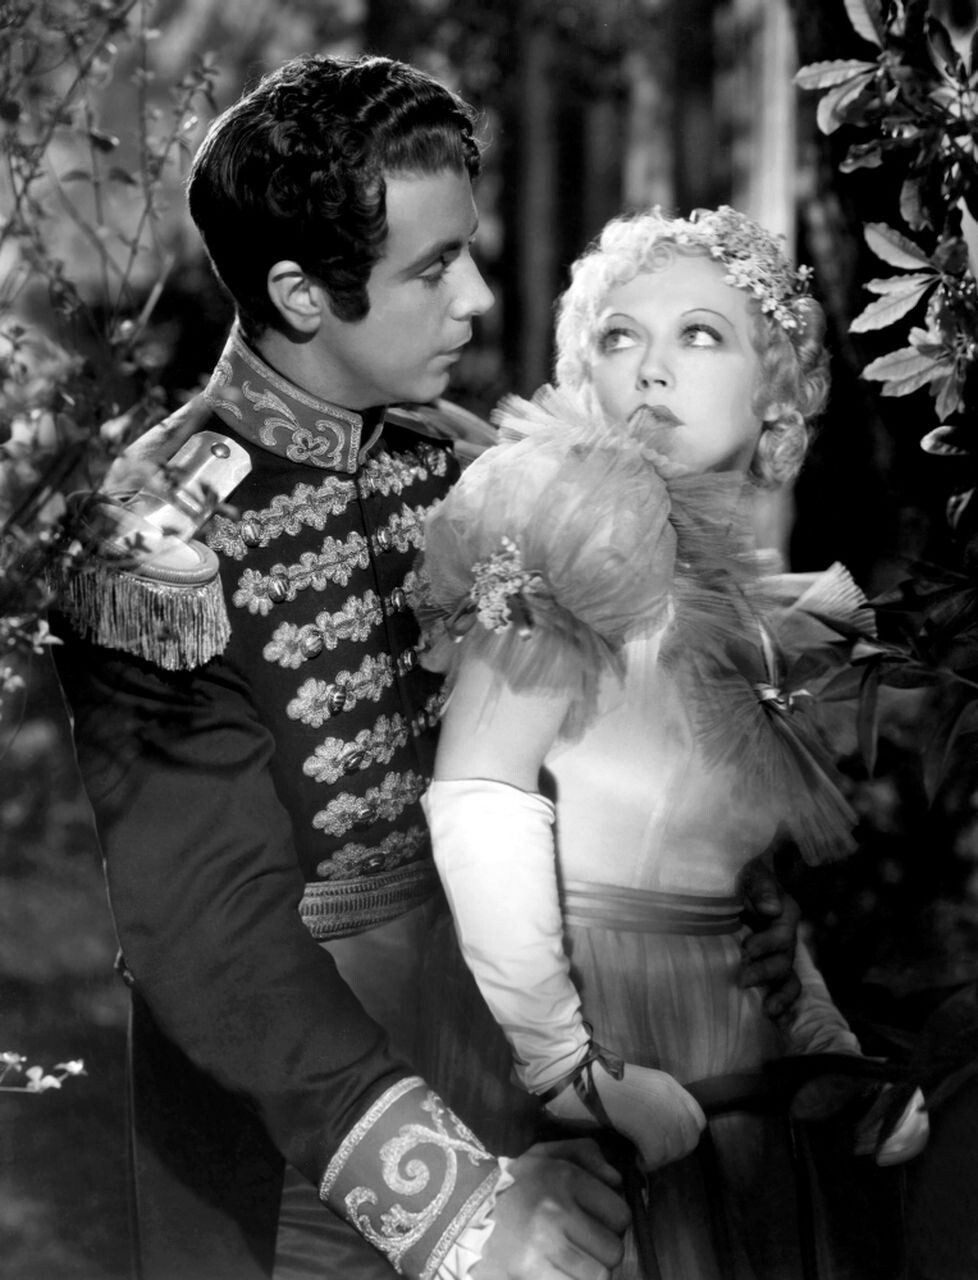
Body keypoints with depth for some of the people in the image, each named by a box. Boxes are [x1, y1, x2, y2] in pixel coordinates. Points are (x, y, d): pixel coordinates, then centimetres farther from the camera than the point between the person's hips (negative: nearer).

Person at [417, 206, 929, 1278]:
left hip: (728, 1096, 7)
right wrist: (563, 1067, -22)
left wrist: (839, 1059, 8)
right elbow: (478, 796, -20)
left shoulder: (753, 607, 14)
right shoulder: (590, 518, -9)